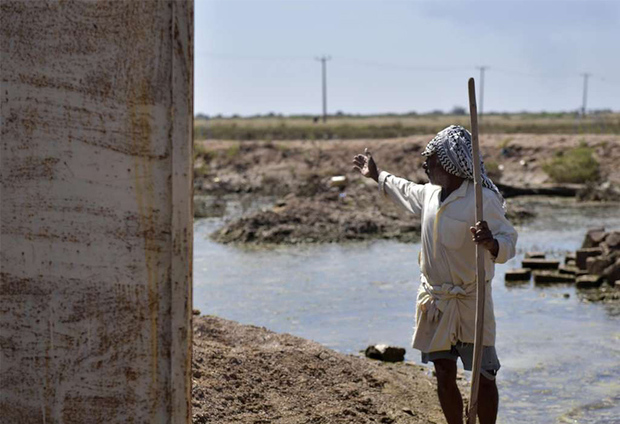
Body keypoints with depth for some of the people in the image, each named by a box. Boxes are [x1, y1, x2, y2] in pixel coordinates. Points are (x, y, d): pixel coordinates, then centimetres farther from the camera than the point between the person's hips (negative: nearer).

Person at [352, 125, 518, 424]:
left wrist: (491, 243, -48)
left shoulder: (483, 200, -19)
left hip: (470, 303, -7)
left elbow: (508, 243, -25)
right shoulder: (430, 194, 4)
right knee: (444, 375, 11)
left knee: (484, 377, -5)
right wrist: (376, 175, 39)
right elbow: (405, 191, 27)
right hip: (435, 301, 7)